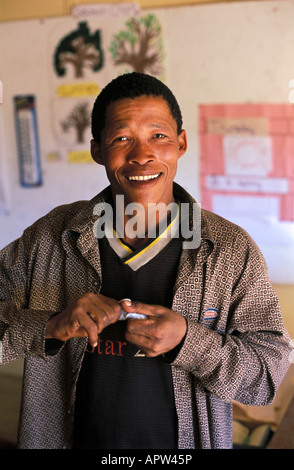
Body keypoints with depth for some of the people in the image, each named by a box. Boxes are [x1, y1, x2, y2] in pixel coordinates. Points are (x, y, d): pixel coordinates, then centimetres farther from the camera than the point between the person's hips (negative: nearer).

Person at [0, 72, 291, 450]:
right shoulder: (48, 238, -11)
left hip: (185, 442, 0)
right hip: (76, 438, 1)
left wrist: (187, 340, -28)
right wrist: (51, 327, -27)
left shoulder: (233, 251, -14)